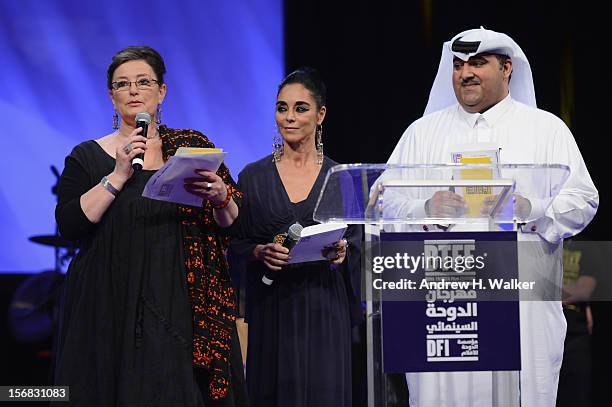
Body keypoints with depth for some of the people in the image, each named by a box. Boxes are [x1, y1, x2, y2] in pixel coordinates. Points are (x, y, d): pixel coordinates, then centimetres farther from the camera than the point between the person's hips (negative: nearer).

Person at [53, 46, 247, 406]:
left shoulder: (192, 147, 11)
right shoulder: (88, 156, 7)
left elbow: (234, 225, 7)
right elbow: (70, 225, -7)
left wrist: (220, 198, -13)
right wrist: (118, 175, -12)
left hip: (182, 310, 1)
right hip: (113, 311, -1)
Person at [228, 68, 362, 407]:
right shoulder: (254, 176, 5)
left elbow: (357, 244, 7)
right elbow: (235, 245, 5)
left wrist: (341, 253, -14)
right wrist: (261, 252, -15)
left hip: (324, 307, 0)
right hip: (272, 311, 0)